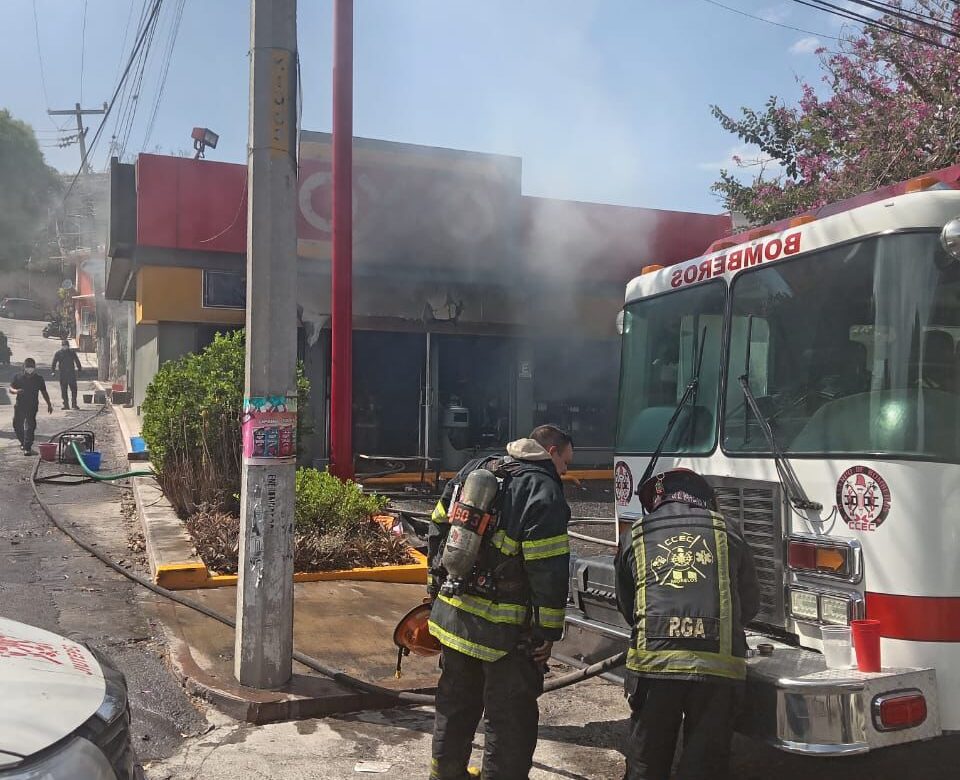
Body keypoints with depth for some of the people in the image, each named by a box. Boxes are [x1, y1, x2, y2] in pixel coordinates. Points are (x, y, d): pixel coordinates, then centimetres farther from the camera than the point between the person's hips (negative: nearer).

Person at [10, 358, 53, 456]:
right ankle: (23, 443, 37)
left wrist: (49, 404, 13)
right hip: (20, 406, 2)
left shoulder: (39, 379, 4)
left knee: (29, 427, -11)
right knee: (17, 426, 12)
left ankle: (27, 448, -13)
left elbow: (44, 392, 12)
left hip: (32, 407, -2)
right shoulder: (18, 377, 3)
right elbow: (11, 389, 5)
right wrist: (16, 391, -18)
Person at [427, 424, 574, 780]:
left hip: (452, 613, 8)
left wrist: (436, 585, 22)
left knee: (456, 704, 24)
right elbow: (548, 570, -18)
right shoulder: (544, 492, -14)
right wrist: (549, 630, -10)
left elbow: (439, 527, 15)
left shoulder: (475, 469, 9)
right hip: (504, 629, -7)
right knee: (512, 718, 6)